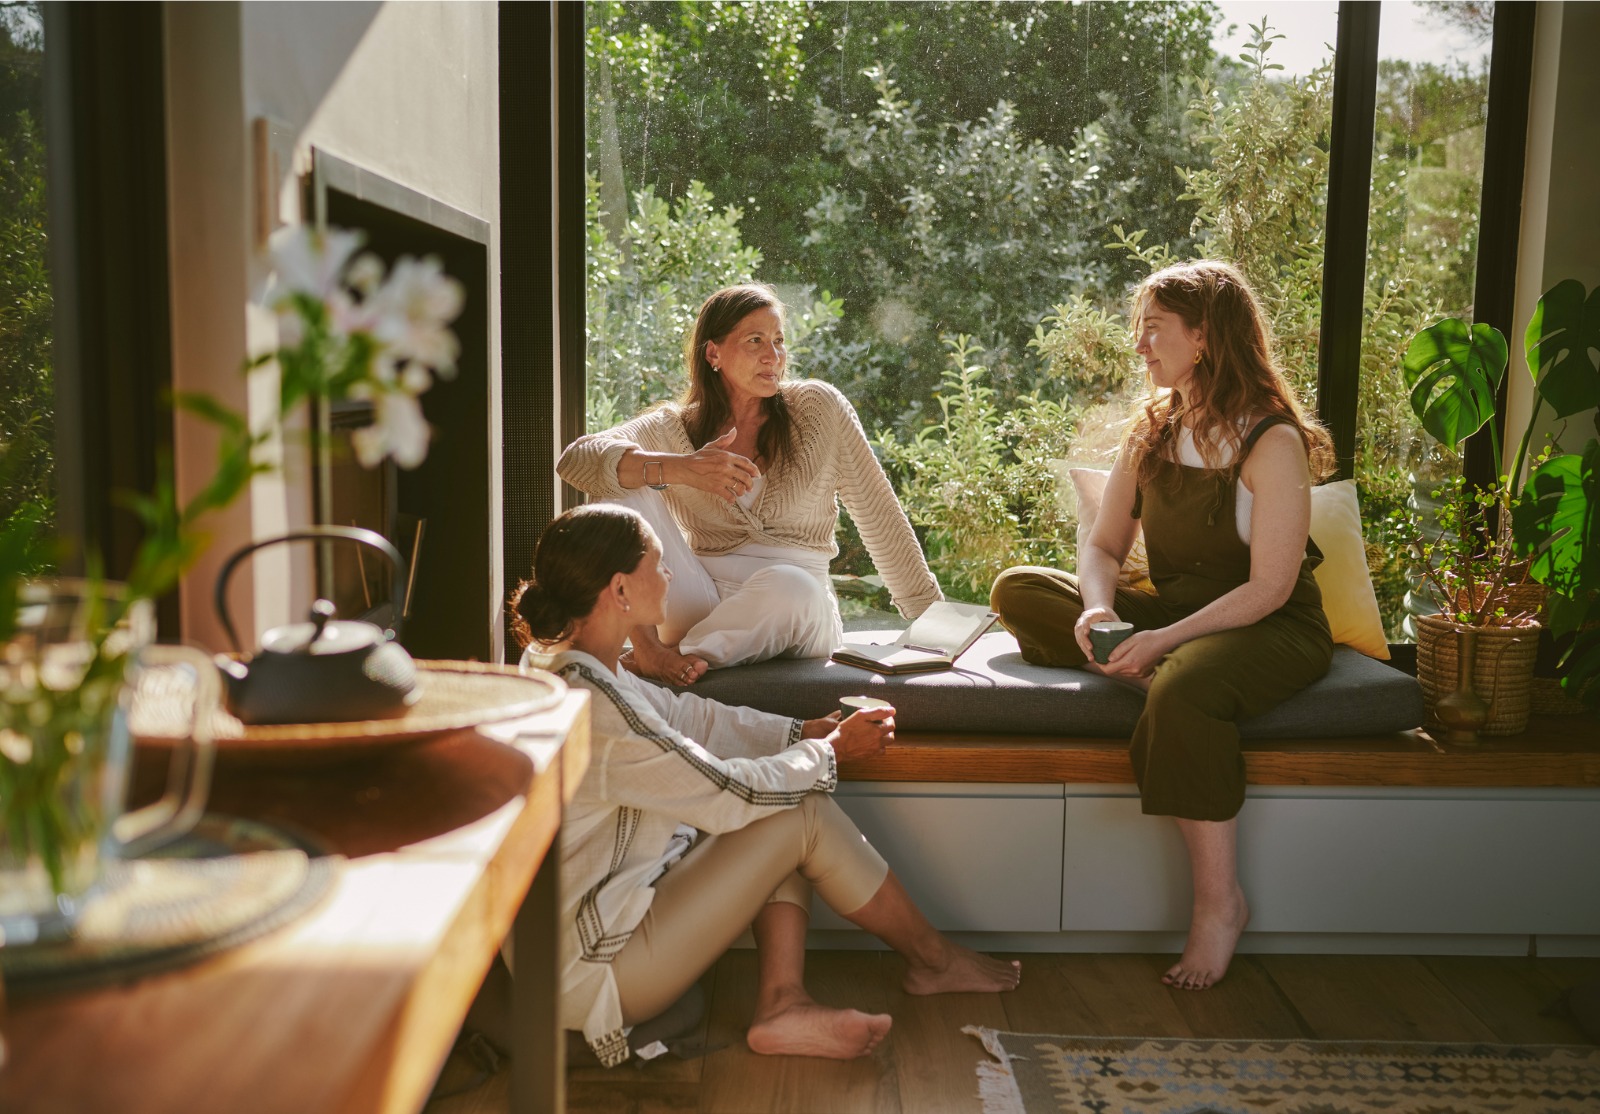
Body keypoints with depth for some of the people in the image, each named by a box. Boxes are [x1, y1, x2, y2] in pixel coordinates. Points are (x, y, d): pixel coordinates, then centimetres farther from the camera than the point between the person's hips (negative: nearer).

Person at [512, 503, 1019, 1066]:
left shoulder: (564, 662, 1)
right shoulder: (591, 708, -29)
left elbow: (689, 717, 9)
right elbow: (729, 794, -21)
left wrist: (806, 733, 4)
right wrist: (831, 752, -5)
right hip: (593, 966, -9)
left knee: (784, 807, 4)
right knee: (804, 814, -9)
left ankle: (782, 1004, 0)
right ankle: (933, 960, 12)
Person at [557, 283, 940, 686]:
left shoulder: (819, 407, 5)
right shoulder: (674, 428, 5)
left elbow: (881, 518, 7)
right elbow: (575, 460, -12)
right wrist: (679, 469, -28)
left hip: (798, 615, -1)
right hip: (702, 605, 2)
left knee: (788, 586, -38)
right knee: (624, 478, -13)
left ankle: (684, 657, -16)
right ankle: (648, 647, -23)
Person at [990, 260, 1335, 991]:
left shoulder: (1272, 442, -13)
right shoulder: (1152, 430, 8)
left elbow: (1269, 588, -18)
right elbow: (1104, 545, 6)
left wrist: (1167, 639, -29)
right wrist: (1099, 608, -17)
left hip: (1271, 630, -6)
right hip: (1170, 614, 7)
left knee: (1183, 688, -40)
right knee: (1018, 590, -9)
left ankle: (1219, 903, -26)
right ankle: (1150, 674, -26)